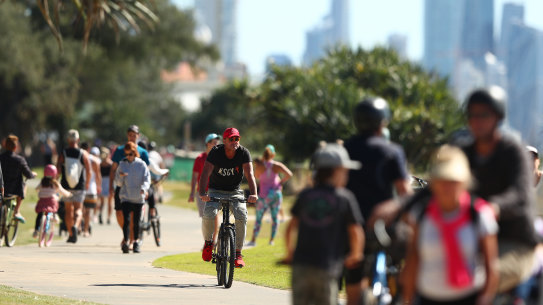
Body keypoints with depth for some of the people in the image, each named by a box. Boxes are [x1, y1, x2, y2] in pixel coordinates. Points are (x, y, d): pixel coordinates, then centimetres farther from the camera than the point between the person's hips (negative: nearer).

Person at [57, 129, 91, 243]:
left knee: (68, 210, 13)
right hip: (80, 187, -1)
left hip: (66, 186, 1)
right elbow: (88, 171, -2)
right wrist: (87, 183, 15)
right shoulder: (83, 154, -4)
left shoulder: (63, 154, -3)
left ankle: (71, 235, 17)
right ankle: (75, 226, -26)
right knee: (78, 209, 3)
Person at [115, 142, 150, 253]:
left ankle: (136, 242, 22)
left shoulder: (141, 165, 1)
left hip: (138, 198, 0)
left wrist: (144, 188, -25)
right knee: (126, 220, -15)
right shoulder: (122, 165, 4)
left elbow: (147, 179, -5)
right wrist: (120, 176, -17)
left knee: (136, 222, 7)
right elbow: (118, 183, 5)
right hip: (125, 197, 0)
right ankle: (125, 242, -21)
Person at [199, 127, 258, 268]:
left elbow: (249, 174, -22)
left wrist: (253, 194, -39)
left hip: (235, 192, 1)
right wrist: (202, 193, -41)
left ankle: (238, 252, -14)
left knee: (241, 216, -25)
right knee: (208, 214, -28)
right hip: (216, 191, -1)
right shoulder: (216, 152, -15)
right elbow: (206, 173, -24)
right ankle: (208, 242, 1)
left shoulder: (243, 153, -11)